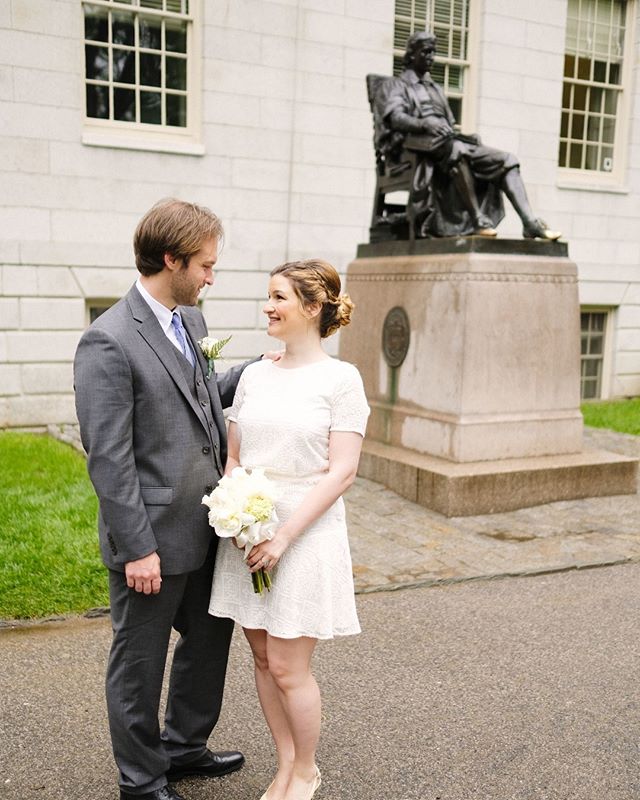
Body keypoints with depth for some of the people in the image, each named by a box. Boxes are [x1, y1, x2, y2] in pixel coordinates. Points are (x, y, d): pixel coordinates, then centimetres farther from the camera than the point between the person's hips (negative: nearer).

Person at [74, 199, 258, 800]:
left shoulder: (190, 320, 7)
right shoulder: (108, 342, -19)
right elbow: (107, 457, -20)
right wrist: (137, 548, -20)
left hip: (203, 527, 9)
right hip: (152, 537, -8)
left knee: (211, 636, 23)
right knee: (141, 662, 12)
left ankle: (183, 747, 46)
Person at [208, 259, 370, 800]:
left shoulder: (341, 379, -8)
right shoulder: (255, 375, 7)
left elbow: (341, 473, -12)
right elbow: (233, 458, 11)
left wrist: (283, 537, -16)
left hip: (305, 533, -5)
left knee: (287, 667, 2)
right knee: (263, 658, 14)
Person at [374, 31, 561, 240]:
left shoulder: (435, 89, 33)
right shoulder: (394, 85, 12)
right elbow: (396, 118, -9)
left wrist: (470, 136, 3)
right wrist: (425, 124, -29)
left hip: (449, 146, 7)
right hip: (414, 147, -7)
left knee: (506, 160, -10)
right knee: (457, 148, -40)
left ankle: (530, 222, -24)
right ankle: (477, 220, -42)